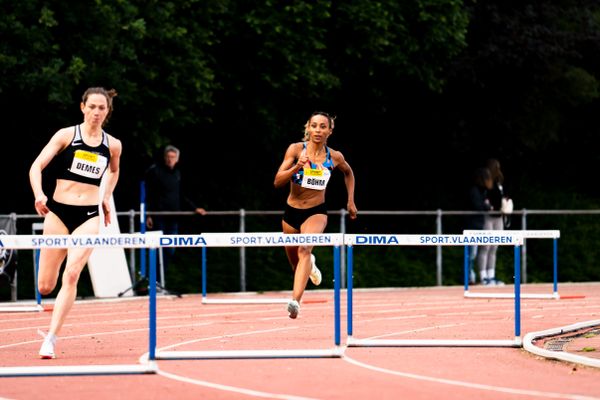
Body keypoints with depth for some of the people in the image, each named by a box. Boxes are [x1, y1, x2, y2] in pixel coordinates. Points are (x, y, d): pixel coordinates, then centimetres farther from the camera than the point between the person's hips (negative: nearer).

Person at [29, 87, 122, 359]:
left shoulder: (113, 145, 7)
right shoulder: (66, 135, -2)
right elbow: (36, 166, -8)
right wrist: (38, 194, -25)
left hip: (89, 216, 1)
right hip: (58, 211, -1)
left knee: (71, 275, -19)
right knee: (45, 286, -2)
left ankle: (50, 339, -16)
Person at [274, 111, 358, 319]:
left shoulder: (335, 157, -4)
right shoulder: (296, 149, -9)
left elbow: (348, 173, 20)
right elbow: (277, 181, -14)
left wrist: (351, 200, 16)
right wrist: (297, 167, -29)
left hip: (316, 212, -2)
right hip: (292, 212, 2)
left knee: (305, 249, -30)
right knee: (295, 262, 17)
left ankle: (295, 301, -42)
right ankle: (309, 265, 57)